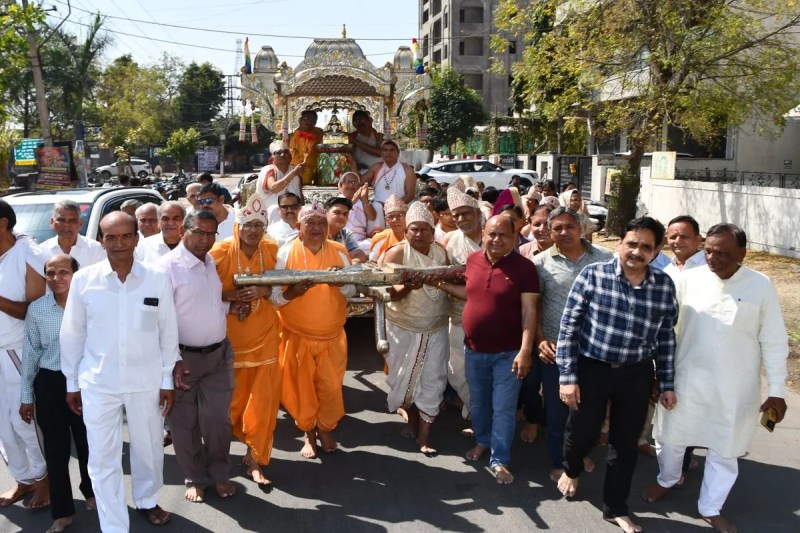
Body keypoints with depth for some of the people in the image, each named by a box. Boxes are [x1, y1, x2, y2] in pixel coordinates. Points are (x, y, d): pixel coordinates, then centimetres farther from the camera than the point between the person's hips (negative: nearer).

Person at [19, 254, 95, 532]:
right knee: (55, 449, 9)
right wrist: (25, 396, 7)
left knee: (87, 443, 14)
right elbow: (30, 352, 5)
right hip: (49, 383, 2)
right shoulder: (36, 309, -2)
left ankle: (91, 492, 41)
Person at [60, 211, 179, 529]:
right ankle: (113, 527, 22)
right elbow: (72, 334, 2)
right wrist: (72, 383, 6)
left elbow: (168, 332, 0)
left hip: (146, 382, 1)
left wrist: (167, 380, 2)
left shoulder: (157, 279, -8)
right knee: (103, 459, 7)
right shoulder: (83, 280, -7)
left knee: (149, 449, 18)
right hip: (97, 384, 0)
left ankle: (148, 501, 44)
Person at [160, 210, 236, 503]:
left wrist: (230, 307, 4)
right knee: (185, 422, 10)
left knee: (217, 418, 9)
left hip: (219, 353, 5)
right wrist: (173, 358, -20)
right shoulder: (168, 265, -14)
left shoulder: (211, 262, 8)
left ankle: (220, 474, 29)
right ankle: (195, 478, 29)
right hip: (184, 356, -5)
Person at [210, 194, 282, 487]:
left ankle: (255, 457, 17)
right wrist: (229, 295, -20)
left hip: (264, 335, 2)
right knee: (231, 397, 12)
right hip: (230, 337, -1)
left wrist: (263, 290, -16)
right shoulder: (221, 251, -10)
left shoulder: (273, 250, -2)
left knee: (263, 399, 1)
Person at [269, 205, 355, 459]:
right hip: (297, 336, -1)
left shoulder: (339, 252, -1)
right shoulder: (286, 252, -8)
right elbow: (273, 296, -9)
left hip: (332, 336, 2)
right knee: (302, 387, 10)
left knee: (331, 387, 8)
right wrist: (292, 292, -30)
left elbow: (351, 291, 1)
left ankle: (326, 430, 34)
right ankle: (309, 434, 33)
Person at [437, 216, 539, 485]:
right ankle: (482, 440, 45)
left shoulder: (524, 267, -15)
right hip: (474, 349, 5)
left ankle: (499, 460, 20)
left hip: (507, 353, -5)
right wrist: (444, 285, 4)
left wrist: (525, 351, -23)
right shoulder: (472, 260, 0)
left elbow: (529, 311, -17)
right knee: (477, 403, 21)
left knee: (503, 409, 5)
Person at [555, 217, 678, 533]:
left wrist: (667, 384, 8)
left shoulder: (664, 285, -2)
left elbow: (666, 338, 6)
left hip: (636, 375, 3)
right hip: (591, 368, -2)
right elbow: (569, 326, -10)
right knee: (582, 431, 13)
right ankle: (571, 470, 48)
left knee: (625, 442, 13)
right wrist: (567, 377, -12)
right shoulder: (592, 275, -12)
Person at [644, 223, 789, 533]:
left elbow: (774, 342, -3)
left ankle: (710, 508, 37)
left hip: (735, 389, 0)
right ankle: (666, 480, 48)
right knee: (671, 438, 17)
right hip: (685, 381, 1)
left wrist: (777, 390, -2)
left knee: (724, 451, 15)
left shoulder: (761, 286, -9)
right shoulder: (688, 279, -9)